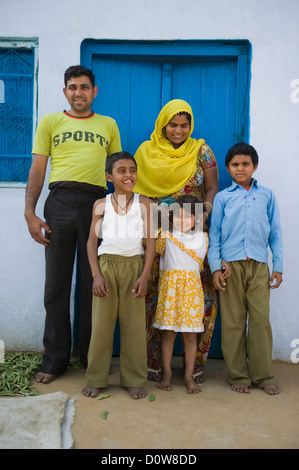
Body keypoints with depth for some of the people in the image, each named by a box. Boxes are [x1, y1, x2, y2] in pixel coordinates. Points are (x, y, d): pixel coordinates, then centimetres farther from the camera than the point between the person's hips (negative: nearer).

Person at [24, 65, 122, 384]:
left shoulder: (108, 125, 19)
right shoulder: (50, 122, 15)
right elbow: (37, 169, 9)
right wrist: (30, 213, -2)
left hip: (96, 202, 1)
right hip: (60, 201, 0)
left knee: (94, 282, 3)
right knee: (57, 282, 2)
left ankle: (92, 357, 15)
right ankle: (54, 360, 12)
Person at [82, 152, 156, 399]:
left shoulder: (144, 203, 3)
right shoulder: (101, 205, 4)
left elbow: (151, 240, 1)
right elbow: (92, 241, 4)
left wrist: (145, 275, -7)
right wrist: (96, 275, -6)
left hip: (134, 266, 0)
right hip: (107, 265, 0)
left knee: (134, 323, 3)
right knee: (101, 323, 4)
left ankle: (134, 380, 15)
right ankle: (96, 379, 15)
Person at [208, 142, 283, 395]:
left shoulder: (267, 195, 15)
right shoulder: (222, 197, 11)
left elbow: (275, 232, 14)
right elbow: (214, 234, 8)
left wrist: (278, 266, 8)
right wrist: (215, 267, -1)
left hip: (259, 266, 1)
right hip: (231, 265, -1)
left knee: (261, 320, -2)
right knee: (233, 322, 1)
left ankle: (263, 375, 11)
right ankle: (238, 375, 12)